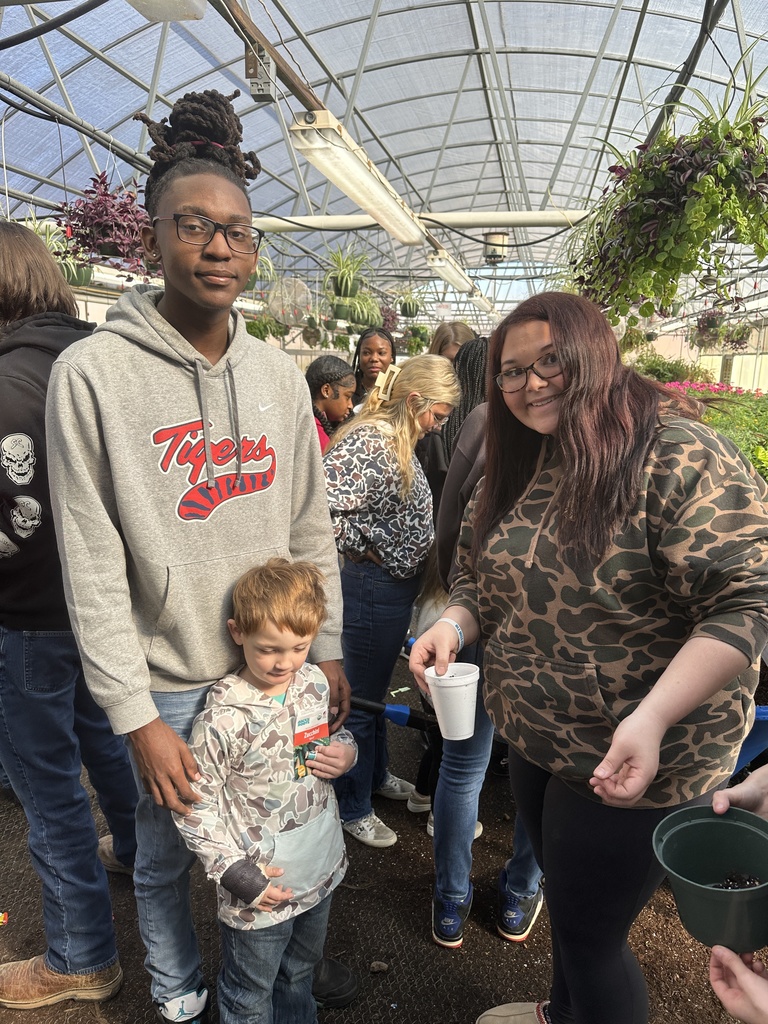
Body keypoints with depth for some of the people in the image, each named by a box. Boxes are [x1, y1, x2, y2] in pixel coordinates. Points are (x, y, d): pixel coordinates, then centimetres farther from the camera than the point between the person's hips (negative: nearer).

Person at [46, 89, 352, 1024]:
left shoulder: (280, 375, 1)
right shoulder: (92, 372, -12)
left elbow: (311, 529, 5)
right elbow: (92, 567, -13)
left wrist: (327, 649, 6)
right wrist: (136, 714, -13)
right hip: (168, 683, -3)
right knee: (165, 858, 19)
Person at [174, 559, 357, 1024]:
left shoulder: (314, 682, -10)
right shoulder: (223, 719, -28)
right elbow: (194, 806, -18)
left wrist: (346, 750, -11)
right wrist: (235, 873, -18)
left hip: (322, 868, 6)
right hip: (262, 889, -5)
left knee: (301, 971, 31)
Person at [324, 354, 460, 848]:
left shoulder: (399, 441, 8)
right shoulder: (367, 442, -23)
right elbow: (324, 510, -34)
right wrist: (368, 550, -20)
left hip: (398, 584, 10)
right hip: (372, 585, -9)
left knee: (376, 689, 25)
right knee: (361, 696, 8)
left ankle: (377, 774, 46)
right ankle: (353, 806, 28)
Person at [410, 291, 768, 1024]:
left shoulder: (679, 453, -21)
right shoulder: (521, 463, 3)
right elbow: (482, 575, 11)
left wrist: (651, 720, -34)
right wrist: (453, 626, -8)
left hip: (631, 761, -7)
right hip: (536, 738, 8)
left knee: (589, 932, 11)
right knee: (564, 893, 29)